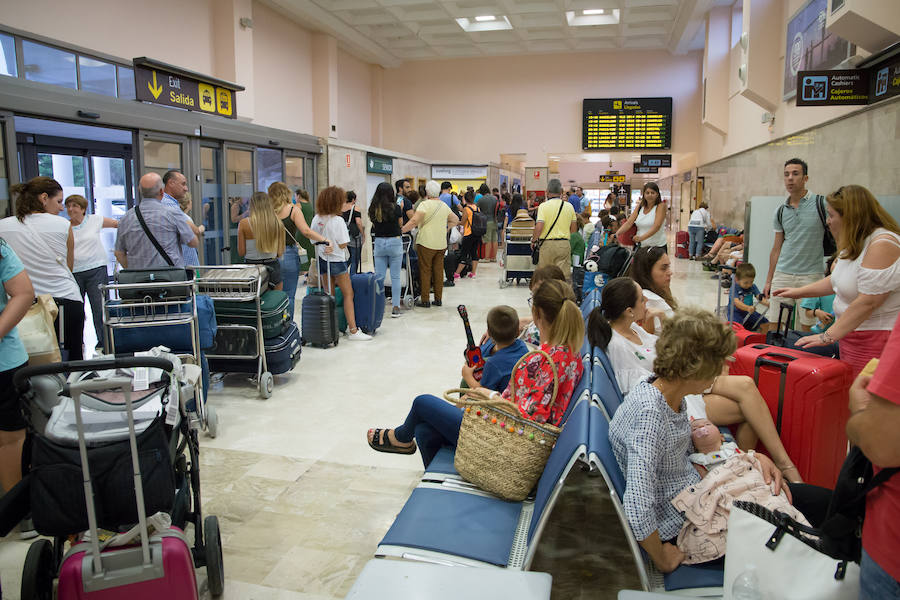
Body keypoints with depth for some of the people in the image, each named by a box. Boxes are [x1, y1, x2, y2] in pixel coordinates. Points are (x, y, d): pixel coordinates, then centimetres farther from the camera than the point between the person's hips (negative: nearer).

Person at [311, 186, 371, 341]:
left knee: (329, 295, 13)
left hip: (322, 259, 6)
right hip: (336, 260, -6)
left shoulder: (316, 219, 1)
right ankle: (353, 330, -2)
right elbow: (343, 244, -15)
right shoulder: (338, 221, -17)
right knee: (348, 294, 0)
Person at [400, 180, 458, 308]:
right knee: (438, 271, 11)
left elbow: (414, 222, -22)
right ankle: (438, 299, 17)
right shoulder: (444, 206, 9)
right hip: (441, 244, 6)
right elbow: (455, 220, 21)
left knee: (425, 271, 2)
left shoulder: (425, 204, -12)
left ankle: (425, 300, 6)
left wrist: (401, 230, -15)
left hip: (426, 244, -5)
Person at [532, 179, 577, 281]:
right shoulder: (569, 206, 6)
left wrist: (533, 241, 0)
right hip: (564, 244, 3)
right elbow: (573, 229, 11)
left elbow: (539, 227, -14)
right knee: (564, 276, 3)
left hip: (547, 244, -2)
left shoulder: (543, 206, -7)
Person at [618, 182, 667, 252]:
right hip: (640, 246, 4)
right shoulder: (640, 207, 9)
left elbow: (656, 226, -18)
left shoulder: (660, 206, -5)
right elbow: (629, 223, 0)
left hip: (658, 246, -4)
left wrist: (641, 238, -31)